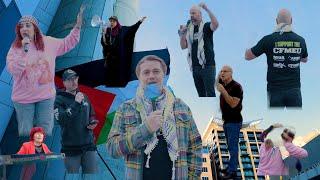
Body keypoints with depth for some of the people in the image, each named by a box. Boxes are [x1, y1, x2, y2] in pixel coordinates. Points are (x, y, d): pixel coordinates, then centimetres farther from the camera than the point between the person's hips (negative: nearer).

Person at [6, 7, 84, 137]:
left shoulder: (48, 42, -2)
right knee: (25, 132, 12)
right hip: (24, 98, -1)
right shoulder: (15, 47, -8)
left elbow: (67, 43, 8)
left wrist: (77, 26, 0)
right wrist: (24, 50, -26)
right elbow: (13, 70, -18)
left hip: (46, 96, 1)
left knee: (45, 131, 13)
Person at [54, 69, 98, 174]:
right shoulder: (59, 99, -5)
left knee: (93, 174, 7)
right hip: (71, 148, -4)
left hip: (88, 145, 4)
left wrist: (92, 123, 1)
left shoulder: (84, 97, 9)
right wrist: (76, 103, -23)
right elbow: (61, 120, -21)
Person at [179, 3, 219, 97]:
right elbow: (183, 46, 8)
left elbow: (216, 24, -22)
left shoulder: (206, 26, 0)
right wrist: (182, 34, -6)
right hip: (195, 67, 5)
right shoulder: (189, 29, 13)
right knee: (201, 94, 13)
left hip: (207, 66, -5)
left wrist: (207, 9, -21)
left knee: (210, 93, -6)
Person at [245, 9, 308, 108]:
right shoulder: (300, 40, 2)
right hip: (294, 89, 2)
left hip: (275, 89, -2)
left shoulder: (269, 39, -10)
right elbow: (305, 59, 21)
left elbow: (247, 56, -1)